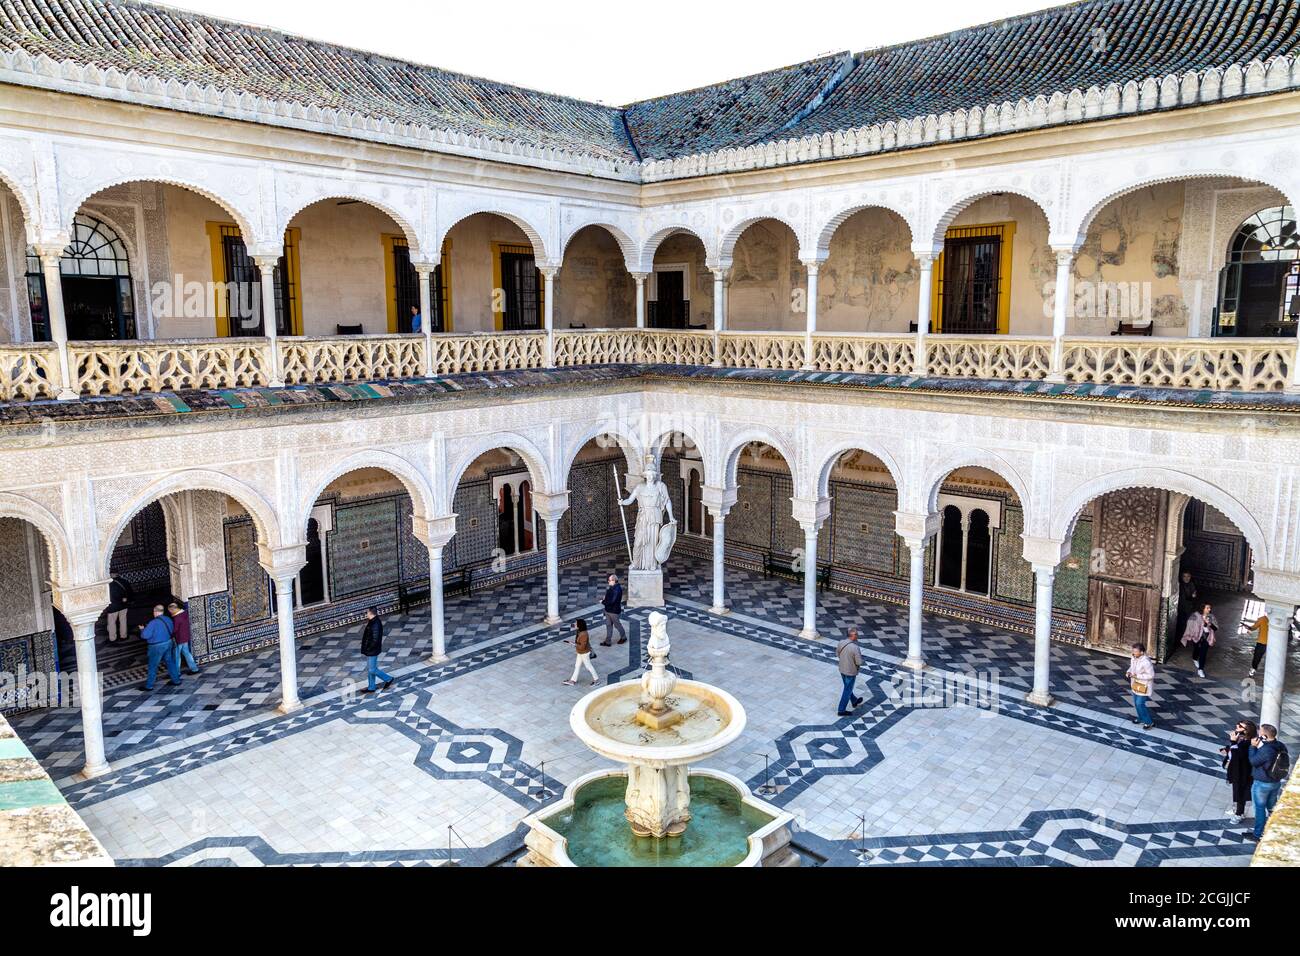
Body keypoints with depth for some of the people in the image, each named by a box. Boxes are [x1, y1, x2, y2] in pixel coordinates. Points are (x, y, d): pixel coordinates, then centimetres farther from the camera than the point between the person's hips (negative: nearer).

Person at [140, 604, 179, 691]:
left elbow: (145, 635, -21)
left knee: (152, 667, 7)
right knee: (170, 662, 19)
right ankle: (176, 680, 25)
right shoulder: (168, 619, -1)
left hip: (157, 647, -6)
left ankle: (149, 686, 16)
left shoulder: (153, 623, -22)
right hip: (168, 643, 6)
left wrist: (142, 629, -2)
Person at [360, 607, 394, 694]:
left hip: (372, 651, -10)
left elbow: (375, 641, -28)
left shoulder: (375, 625, -27)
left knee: (372, 670, 1)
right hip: (370, 651, 10)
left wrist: (366, 650, -18)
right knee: (370, 669, 17)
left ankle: (388, 679, 15)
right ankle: (371, 688, 27)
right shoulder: (372, 622, 6)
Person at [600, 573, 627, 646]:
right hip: (608, 610, 9)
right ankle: (607, 641, 18)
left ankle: (623, 637, 30)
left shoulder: (617, 589, -26)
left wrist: (603, 602, -17)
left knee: (617, 624, 9)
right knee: (608, 625, 12)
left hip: (614, 611, -9)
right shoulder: (611, 587, 4)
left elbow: (612, 601, -29)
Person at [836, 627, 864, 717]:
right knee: (847, 691, 10)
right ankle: (842, 710, 21)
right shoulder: (855, 648, -31)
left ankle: (854, 701, 52)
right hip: (851, 672, -7)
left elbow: (837, 654, 5)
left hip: (842, 669, 7)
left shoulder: (841, 643, -11)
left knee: (848, 687, 28)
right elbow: (859, 662, -24)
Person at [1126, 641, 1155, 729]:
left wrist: (1137, 676, -26)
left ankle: (1148, 722, 12)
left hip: (1144, 686, -8)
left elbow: (1151, 675, -23)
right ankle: (1141, 718, 39)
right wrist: (1128, 672, -6)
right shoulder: (1134, 658, -4)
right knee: (1136, 703, 18)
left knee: (1140, 704, -5)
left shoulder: (1146, 662, -28)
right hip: (1135, 685, 8)